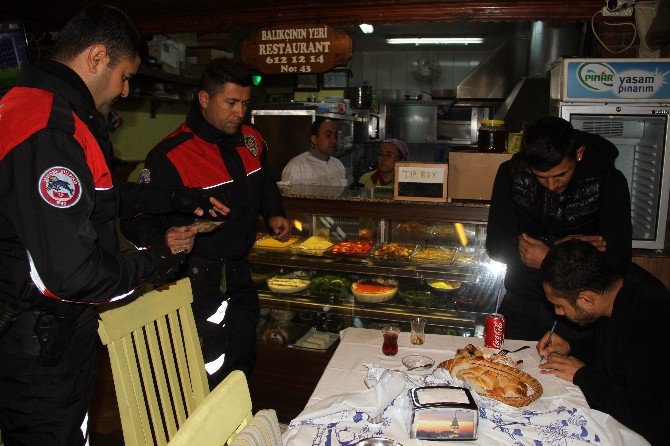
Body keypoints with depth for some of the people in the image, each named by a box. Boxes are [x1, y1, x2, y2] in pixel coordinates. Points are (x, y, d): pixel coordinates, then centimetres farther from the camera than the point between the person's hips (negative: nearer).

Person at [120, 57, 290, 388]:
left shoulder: (251, 140, 2)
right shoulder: (170, 156, -19)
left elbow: (264, 185, 21)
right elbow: (135, 220, -18)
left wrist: (273, 214, 2)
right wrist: (163, 236, -39)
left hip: (239, 273, 7)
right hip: (197, 280, -7)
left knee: (243, 362, 21)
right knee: (212, 378, 0)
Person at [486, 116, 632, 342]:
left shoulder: (608, 182, -13)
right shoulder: (511, 173, -10)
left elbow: (617, 257, -16)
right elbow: (496, 245, -10)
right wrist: (560, 247, -19)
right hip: (522, 304, 2)